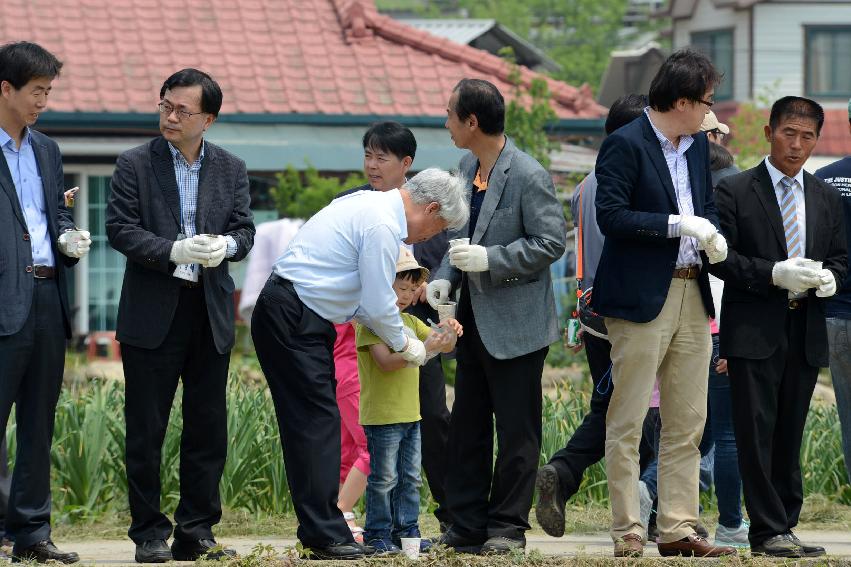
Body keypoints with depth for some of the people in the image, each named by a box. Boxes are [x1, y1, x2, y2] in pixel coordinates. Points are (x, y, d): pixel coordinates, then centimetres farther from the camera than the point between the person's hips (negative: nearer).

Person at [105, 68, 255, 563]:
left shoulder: (231, 169, 8)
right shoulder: (136, 165, -1)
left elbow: (245, 230, 6)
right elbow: (120, 229, -8)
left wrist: (226, 245, -17)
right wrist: (175, 251, -21)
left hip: (211, 313, 3)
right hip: (152, 313, -3)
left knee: (208, 429, 6)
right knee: (146, 430, 0)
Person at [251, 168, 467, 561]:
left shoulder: (372, 206, 16)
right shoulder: (383, 226, -16)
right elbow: (379, 306, -14)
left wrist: (391, 336, 18)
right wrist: (404, 345, 3)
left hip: (301, 319, 11)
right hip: (291, 320, -11)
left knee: (316, 422, 9)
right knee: (317, 421, -11)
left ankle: (322, 531, 10)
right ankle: (324, 536, -12)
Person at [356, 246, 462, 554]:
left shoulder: (411, 322, 16)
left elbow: (444, 346, 18)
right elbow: (386, 362, -22)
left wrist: (448, 333, -6)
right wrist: (423, 349, -31)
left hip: (410, 414, 8)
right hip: (382, 416, -8)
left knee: (410, 478, 11)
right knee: (384, 479, -3)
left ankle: (407, 531, 17)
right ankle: (378, 534, 4)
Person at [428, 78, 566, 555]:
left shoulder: (529, 176, -17)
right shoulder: (468, 167, 8)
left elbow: (552, 242, -17)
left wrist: (491, 259, -23)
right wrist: (447, 277, 2)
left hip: (516, 323, -8)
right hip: (476, 318, 8)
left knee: (516, 430, 1)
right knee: (467, 425, 11)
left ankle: (508, 527, 8)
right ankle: (467, 525, 16)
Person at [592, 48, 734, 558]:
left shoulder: (698, 145, 13)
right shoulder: (626, 144, -11)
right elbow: (611, 216, -17)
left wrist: (713, 234, 2)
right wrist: (679, 225, -20)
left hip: (692, 296, 8)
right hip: (641, 299, -8)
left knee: (688, 424, 8)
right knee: (627, 423, -2)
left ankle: (678, 530, 12)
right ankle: (628, 533, 1)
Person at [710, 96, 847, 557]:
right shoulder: (734, 191, -1)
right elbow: (720, 257, -7)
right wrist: (775, 274, -18)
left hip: (806, 333, 5)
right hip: (753, 330, -5)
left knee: (789, 436, 9)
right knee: (757, 434, -6)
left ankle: (785, 525, 14)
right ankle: (768, 531, -5)